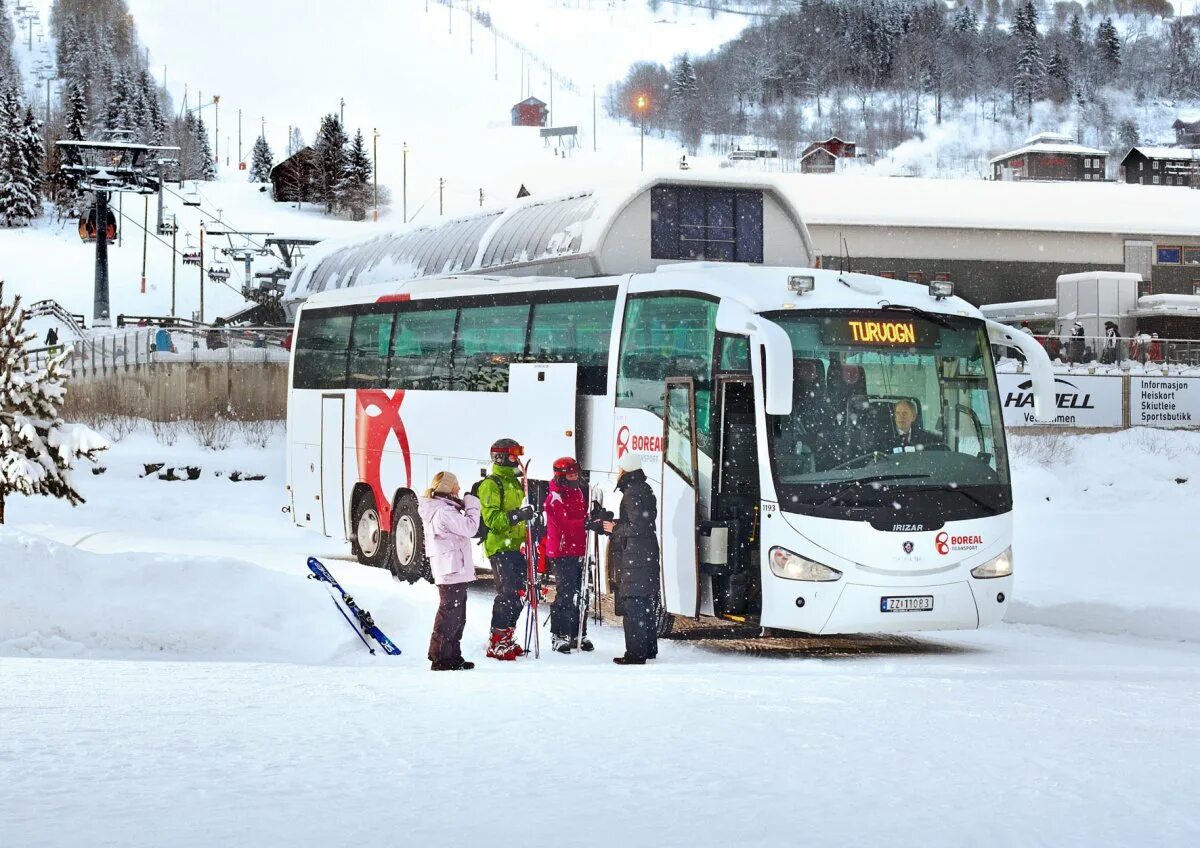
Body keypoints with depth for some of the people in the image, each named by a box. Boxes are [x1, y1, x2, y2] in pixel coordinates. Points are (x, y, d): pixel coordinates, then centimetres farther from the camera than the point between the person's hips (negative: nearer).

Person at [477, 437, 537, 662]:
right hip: (499, 547, -9)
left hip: (515, 546, 9)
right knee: (507, 594, -13)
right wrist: (516, 515, -28)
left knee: (518, 595, 9)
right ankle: (496, 643, -9)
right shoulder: (491, 485, -8)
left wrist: (530, 517, 18)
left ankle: (505, 639, 18)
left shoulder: (515, 483, 21)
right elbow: (491, 518, -18)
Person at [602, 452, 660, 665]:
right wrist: (616, 524, 12)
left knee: (632, 603, -7)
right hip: (648, 554, 10)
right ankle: (648, 648, 24)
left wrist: (615, 528, -7)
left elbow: (637, 527, -21)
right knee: (646, 603, 16)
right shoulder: (645, 490, 14)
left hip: (633, 557, -10)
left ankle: (636, 653, -7)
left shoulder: (632, 493, -16)